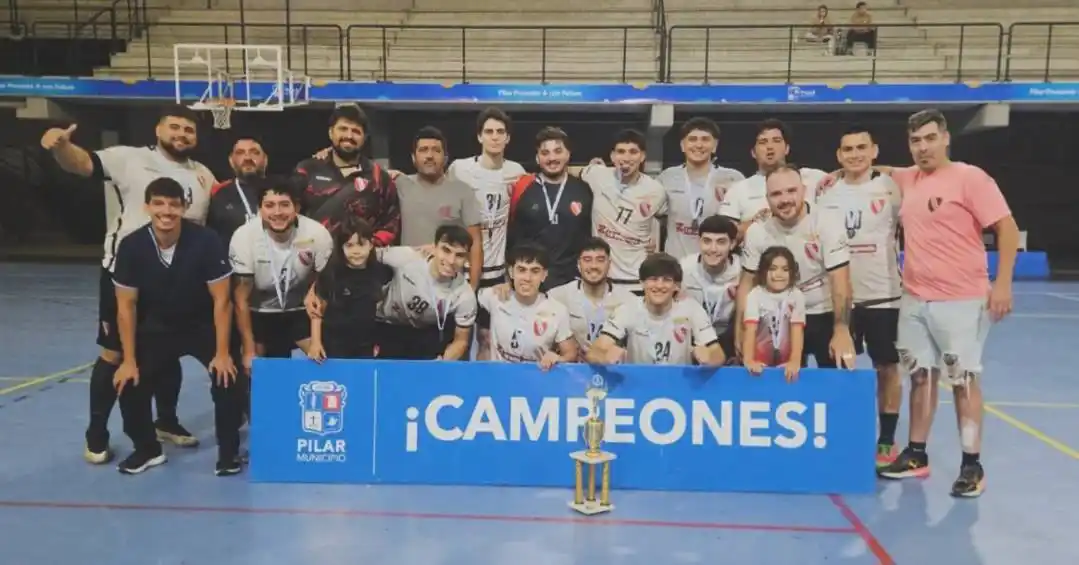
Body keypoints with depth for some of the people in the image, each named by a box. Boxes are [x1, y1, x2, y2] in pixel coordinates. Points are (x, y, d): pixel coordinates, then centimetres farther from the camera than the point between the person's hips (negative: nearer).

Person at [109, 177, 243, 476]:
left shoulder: (206, 241, -25)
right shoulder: (131, 246, -18)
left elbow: (221, 300, -19)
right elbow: (126, 306, -8)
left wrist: (222, 353, -20)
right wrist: (129, 360, -9)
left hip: (203, 326, -2)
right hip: (157, 328, 3)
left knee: (229, 380, -20)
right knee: (129, 385, -7)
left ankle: (229, 451, 3)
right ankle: (148, 449, 20)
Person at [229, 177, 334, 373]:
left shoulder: (318, 234, -25)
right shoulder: (243, 237, -23)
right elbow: (241, 299, -13)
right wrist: (249, 351, -13)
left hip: (302, 311, 0)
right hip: (260, 314, 0)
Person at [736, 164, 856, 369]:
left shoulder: (827, 227, -16)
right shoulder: (756, 232, -7)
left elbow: (840, 282, -19)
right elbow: (747, 283, -1)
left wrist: (842, 331, -29)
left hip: (826, 315, -2)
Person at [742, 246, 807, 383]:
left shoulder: (796, 296, -5)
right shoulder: (755, 295, -7)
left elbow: (797, 330, -13)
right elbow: (750, 329, -17)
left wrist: (795, 361, -27)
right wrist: (748, 360, -31)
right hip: (760, 362, -1)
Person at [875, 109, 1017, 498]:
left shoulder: (970, 178, -8)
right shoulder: (907, 179, 9)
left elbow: (1007, 229, -9)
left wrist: (1002, 283, -15)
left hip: (960, 300, -6)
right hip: (914, 300, 6)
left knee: (964, 380, 2)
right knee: (921, 376, 12)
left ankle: (972, 466, 12)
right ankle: (916, 455, 23)